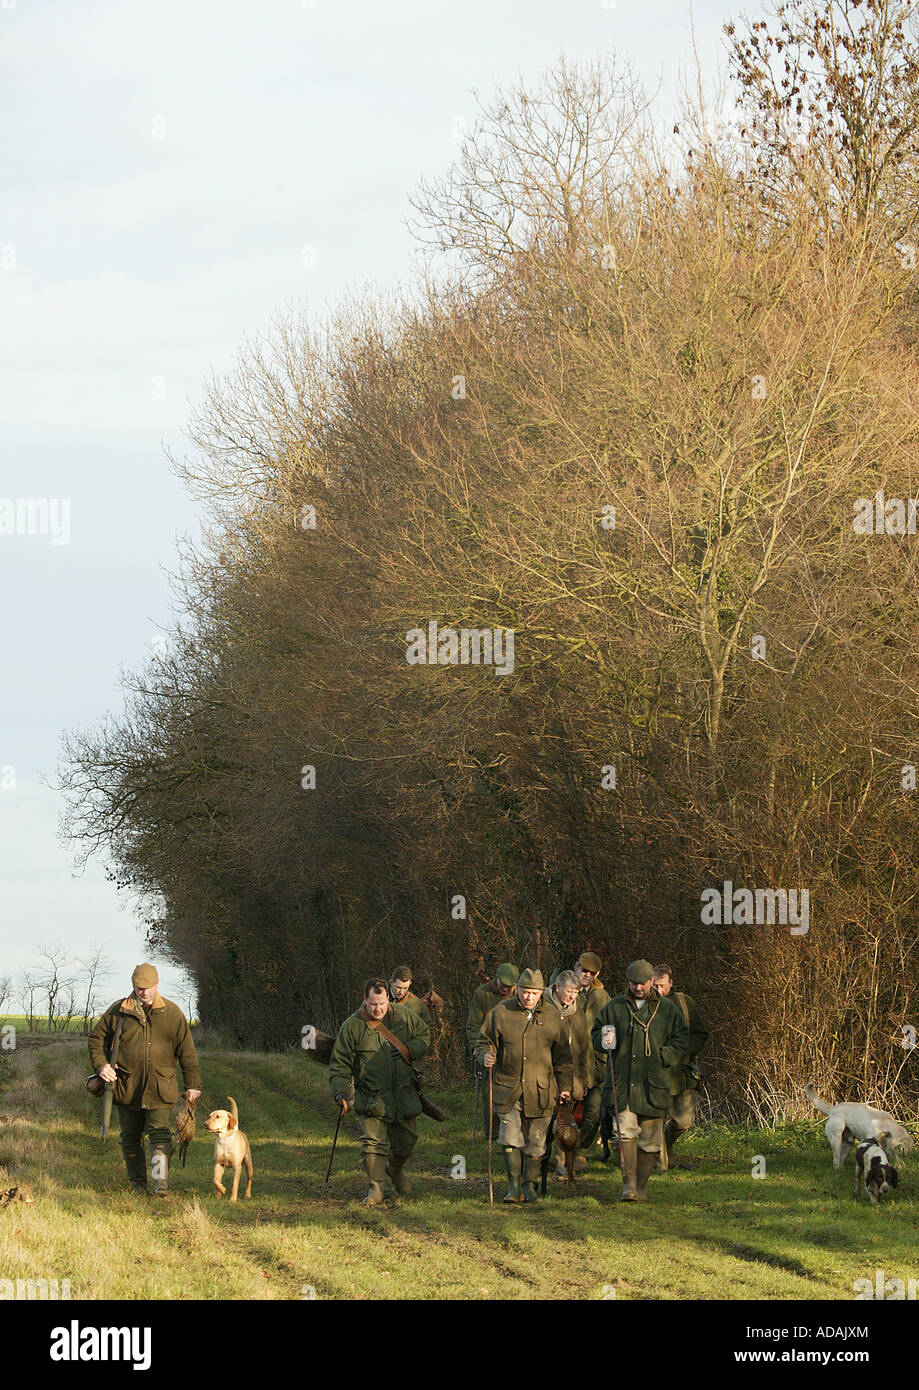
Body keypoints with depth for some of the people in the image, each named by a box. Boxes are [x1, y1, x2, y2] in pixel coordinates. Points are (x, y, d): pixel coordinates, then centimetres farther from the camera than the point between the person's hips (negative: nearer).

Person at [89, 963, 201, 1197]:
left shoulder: (172, 1013, 3)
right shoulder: (118, 1011, 4)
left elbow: (187, 1050, 7)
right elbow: (97, 1038, 14)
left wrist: (192, 1084, 5)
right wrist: (101, 1064, -2)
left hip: (159, 1088, -2)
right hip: (127, 1087, 2)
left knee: (160, 1133, -15)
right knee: (131, 1137, 8)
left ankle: (161, 1182, -20)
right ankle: (137, 1181, 20)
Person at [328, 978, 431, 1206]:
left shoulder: (403, 1016, 1)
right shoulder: (352, 1026, -7)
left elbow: (425, 1034, 14)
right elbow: (339, 1064, -3)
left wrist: (410, 1050, -6)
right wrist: (341, 1092, -15)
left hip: (403, 1094, 3)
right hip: (371, 1099, -3)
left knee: (406, 1140, 13)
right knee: (373, 1142, -13)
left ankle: (395, 1168, 43)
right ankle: (375, 1188, -6)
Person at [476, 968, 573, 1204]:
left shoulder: (552, 1016, 6)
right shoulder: (501, 1012, 2)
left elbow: (562, 1055, 13)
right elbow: (484, 1042, 9)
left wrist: (565, 1085, 9)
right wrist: (485, 1057, -14)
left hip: (540, 1090, 1)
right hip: (508, 1088, -1)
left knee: (535, 1141, 4)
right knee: (510, 1138, -6)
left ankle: (529, 1185, 16)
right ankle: (514, 1185, 3)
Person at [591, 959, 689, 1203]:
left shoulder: (667, 1009, 8)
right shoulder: (615, 1007, 9)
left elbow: (681, 1039, 11)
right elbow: (596, 1031, 19)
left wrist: (662, 1057, -5)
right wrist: (604, 1042, -4)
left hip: (653, 1086, 0)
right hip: (622, 1083, 0)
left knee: (649, 1141, 3)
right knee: (626, 1132, -13)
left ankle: (641, 1187, 13)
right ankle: (629, 1185, -12)